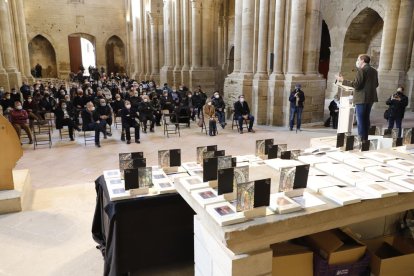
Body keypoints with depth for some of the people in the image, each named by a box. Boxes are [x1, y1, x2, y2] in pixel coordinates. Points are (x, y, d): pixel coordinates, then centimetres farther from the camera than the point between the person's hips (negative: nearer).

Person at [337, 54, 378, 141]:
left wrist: (343, 80, -14)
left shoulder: (361, 70, -13)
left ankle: (362, 139, -4)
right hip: (370, 98, 9)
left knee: (360, 120, -4)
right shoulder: (374, 71, 13)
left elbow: (356, 84, -19)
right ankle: (365, 139, 20)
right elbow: (376, 84, 17)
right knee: (366, 119, 16)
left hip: (361, 98, -8)